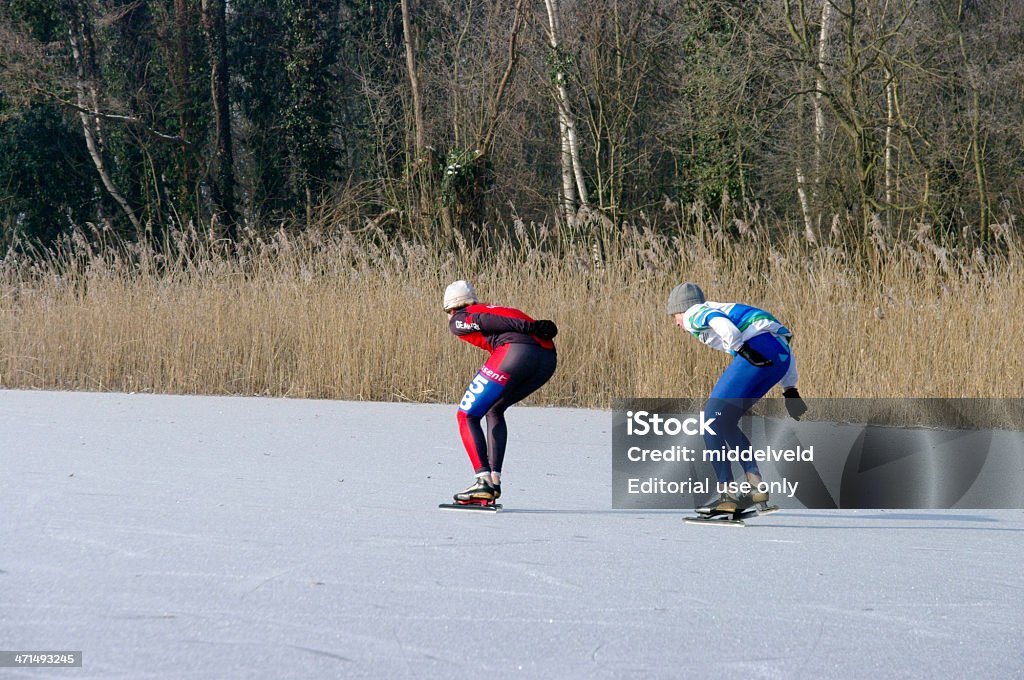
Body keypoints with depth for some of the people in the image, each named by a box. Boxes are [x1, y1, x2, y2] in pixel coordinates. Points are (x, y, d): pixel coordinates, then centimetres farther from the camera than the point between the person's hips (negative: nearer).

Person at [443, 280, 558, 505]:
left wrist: (530, 327, -7)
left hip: (515, 352, -7)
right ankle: (494, 479, 18)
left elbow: (487, 322, 1)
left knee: (466, 417, 5)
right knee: (494, 410, 28)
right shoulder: (493, 308, 38)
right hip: (548, 355, 7)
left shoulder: (457, 320, 19)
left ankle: (484, 482, -11)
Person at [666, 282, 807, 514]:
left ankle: (728, 494, -7)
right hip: (782, 356, 8)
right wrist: (789, 388, 32)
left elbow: (717, 320, -14)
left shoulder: (693, 314, 13)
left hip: (758, 349, -8)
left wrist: (742, 349, -21)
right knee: (725, 422, 18)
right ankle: (756, 486, 9)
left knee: (711, 420, -1)